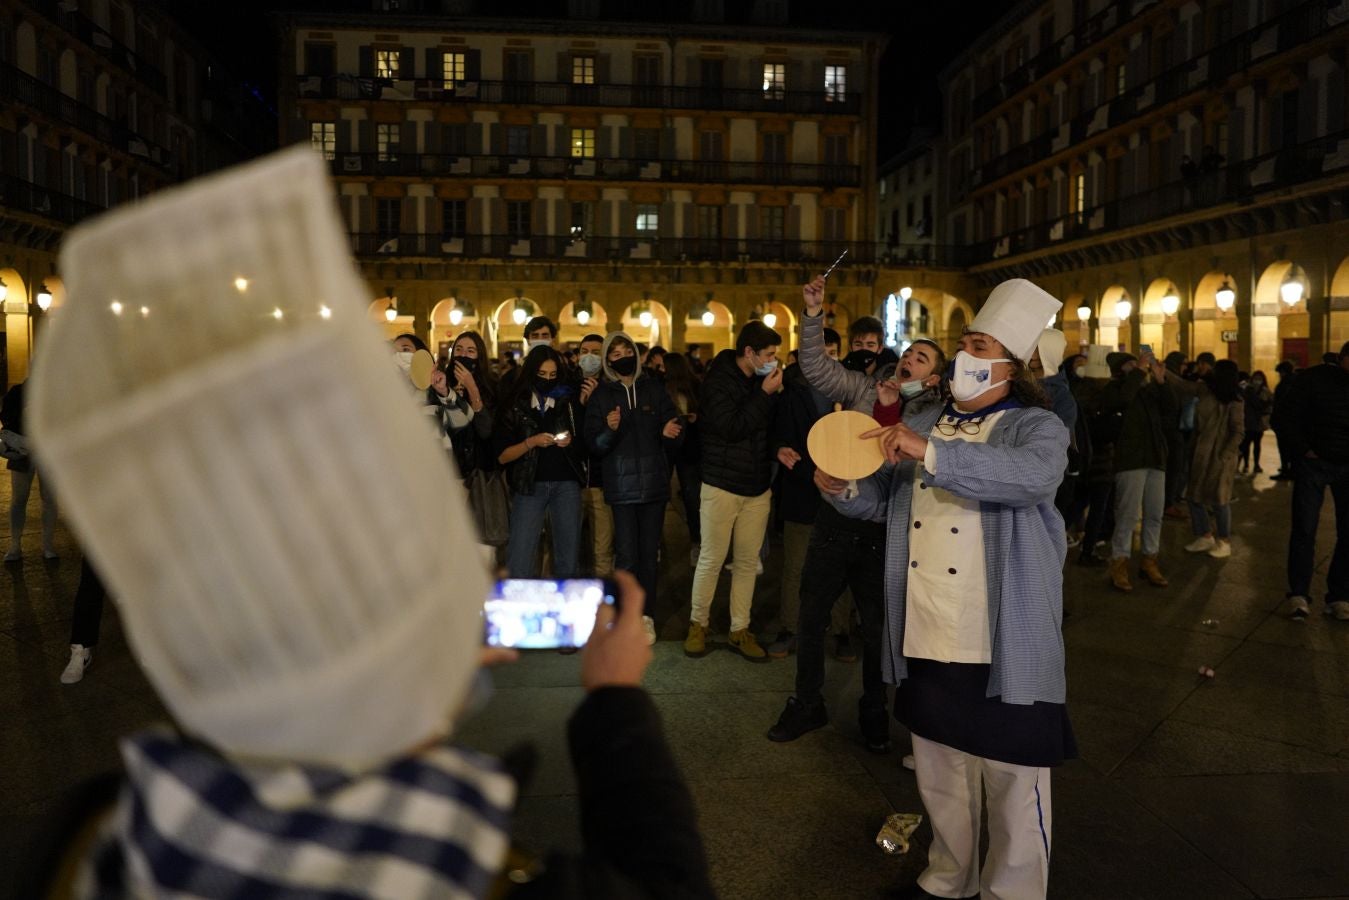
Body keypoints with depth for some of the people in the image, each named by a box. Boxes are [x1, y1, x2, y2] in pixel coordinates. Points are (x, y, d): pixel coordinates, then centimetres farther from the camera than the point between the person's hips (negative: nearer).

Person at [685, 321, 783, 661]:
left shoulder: (763, 381, 6)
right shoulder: (718, 381, -9)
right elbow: (731, 428, -19)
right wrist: (765, 394, -17)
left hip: (758, 488, 5)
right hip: (722, 485, -5)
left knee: (747, 562, 8)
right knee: (710, 560, 1)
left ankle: (740, 630, 18)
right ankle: (698, 625, 17)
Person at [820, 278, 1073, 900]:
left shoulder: (1036, 427, -4)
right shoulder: (925, 422, 13)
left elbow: (1034, 475, -28)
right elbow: (879, 500, 16)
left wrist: (930, 453, -33)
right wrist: (843, 489, -6)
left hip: (1002, 643, -5)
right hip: (924, 636, 6)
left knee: (1010, 773, 5)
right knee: (938, 766, 18)